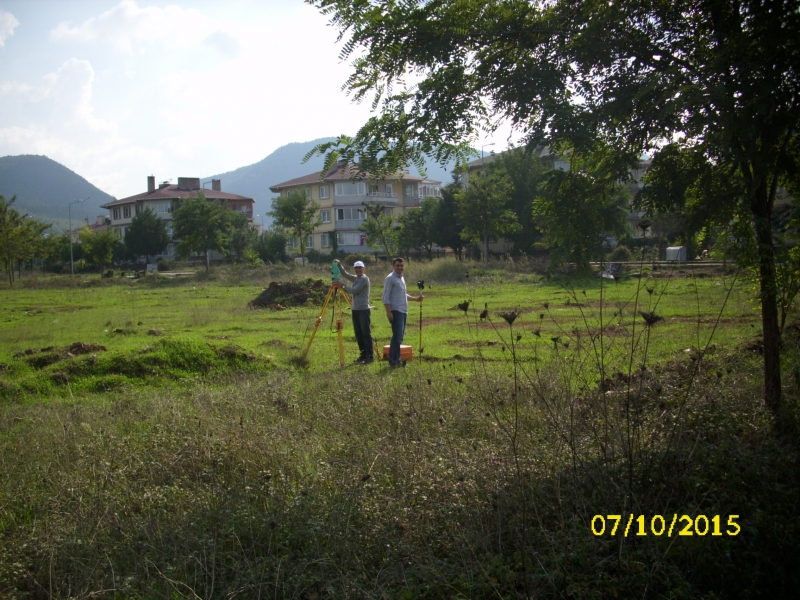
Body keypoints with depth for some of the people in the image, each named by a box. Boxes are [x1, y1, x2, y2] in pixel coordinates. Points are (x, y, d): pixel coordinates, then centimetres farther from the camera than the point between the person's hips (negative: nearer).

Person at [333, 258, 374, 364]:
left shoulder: (364, 279, -10)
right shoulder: (355, 278, 15)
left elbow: (354, 291, -15)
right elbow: (345, 274, 16)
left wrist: (343, 286, -9)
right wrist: (339, 265, 3)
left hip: (363, 310, -9)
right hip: (355, 310, 9)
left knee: (366, 333, -9)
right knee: (358, 334, 10)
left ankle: (370, 356, -9)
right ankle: (363, 354, 16)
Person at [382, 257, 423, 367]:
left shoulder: (401, 278, 17)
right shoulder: (390, 278, -10)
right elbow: (386, 297, -14)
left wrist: (415, 299, 20)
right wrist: (388, 312, -21)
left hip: (403, 311, 9)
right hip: (396, 311, -9)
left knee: (400, 336, 11)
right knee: (397, 337, -12)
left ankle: (396, 359, 17)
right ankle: (394, 360, -8)